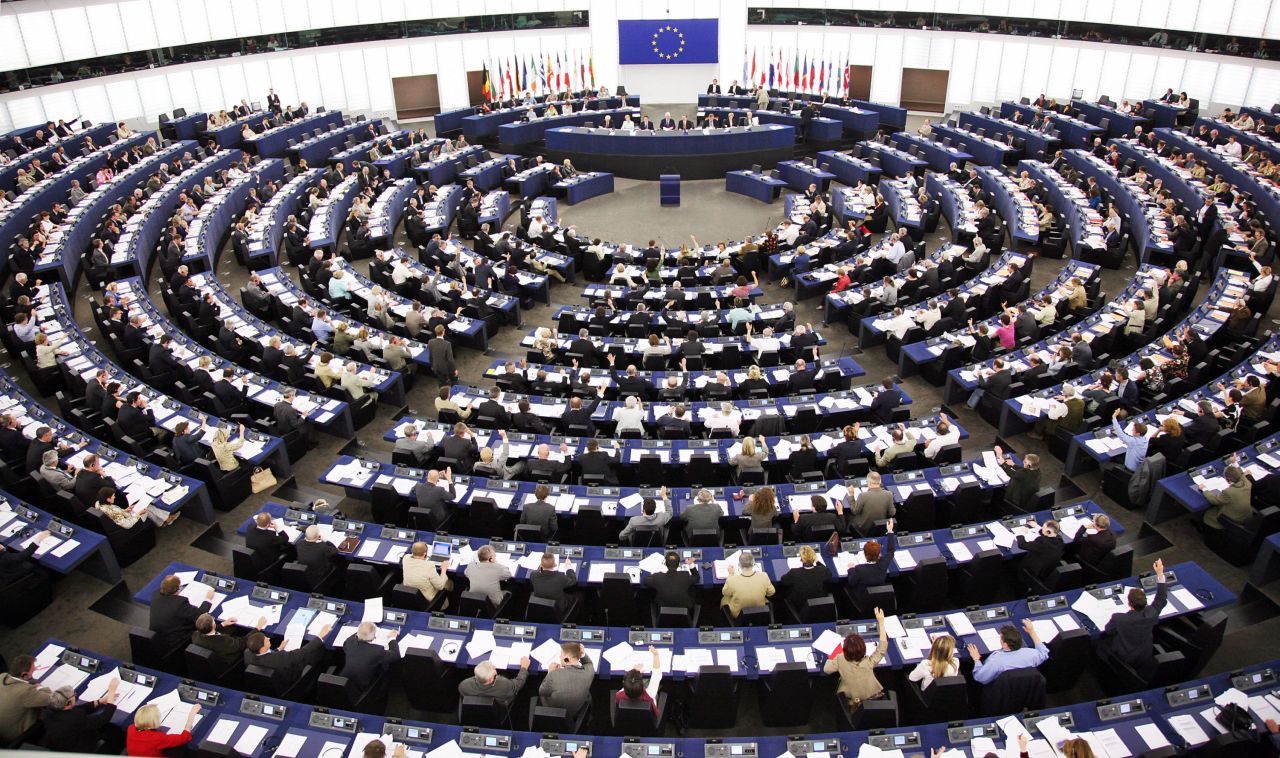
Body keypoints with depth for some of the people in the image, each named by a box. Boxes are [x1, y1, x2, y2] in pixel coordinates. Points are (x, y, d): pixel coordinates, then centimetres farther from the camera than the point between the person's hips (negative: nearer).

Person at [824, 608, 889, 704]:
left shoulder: (840, 660, -32)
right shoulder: (869, 662, -34)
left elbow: (826, 670, -16)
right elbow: (883, 645, -24)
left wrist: (834, 656, -6)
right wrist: (881, 622, -24)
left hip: (849, 696, 1)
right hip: (871, 697, -1)